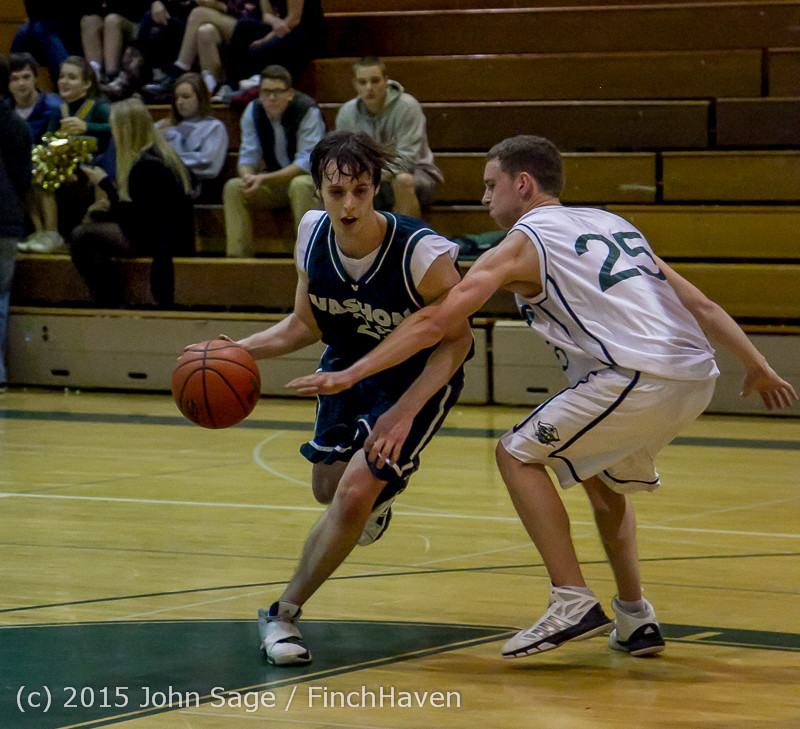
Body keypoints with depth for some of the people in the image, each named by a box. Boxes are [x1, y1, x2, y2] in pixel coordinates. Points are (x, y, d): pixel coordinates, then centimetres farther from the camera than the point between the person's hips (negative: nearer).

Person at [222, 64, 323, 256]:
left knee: (300, 185, -39)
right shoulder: (253, 111, -2)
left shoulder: (308, 111, -18)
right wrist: (247, 175, -27)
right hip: (274, 180, 5)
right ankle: (237, 255, -20)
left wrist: (264, 179, -32)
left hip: (307, 176, -5)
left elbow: (307, 162, -23)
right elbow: (248, 155, 0)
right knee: (233, 187, -18)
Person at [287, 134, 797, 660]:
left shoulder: (520, 246, 7)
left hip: (638, 377, -8)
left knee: (519, 455, 8)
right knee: (602, 476, 29)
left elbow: (434, 323, 1)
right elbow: (701, 306, 23)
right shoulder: (613, 224, 26)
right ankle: (635, 619, 23)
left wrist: (350, 375, 5)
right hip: (698, 378, 8)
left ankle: (573, 604, -1)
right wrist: (757, 365, 29)